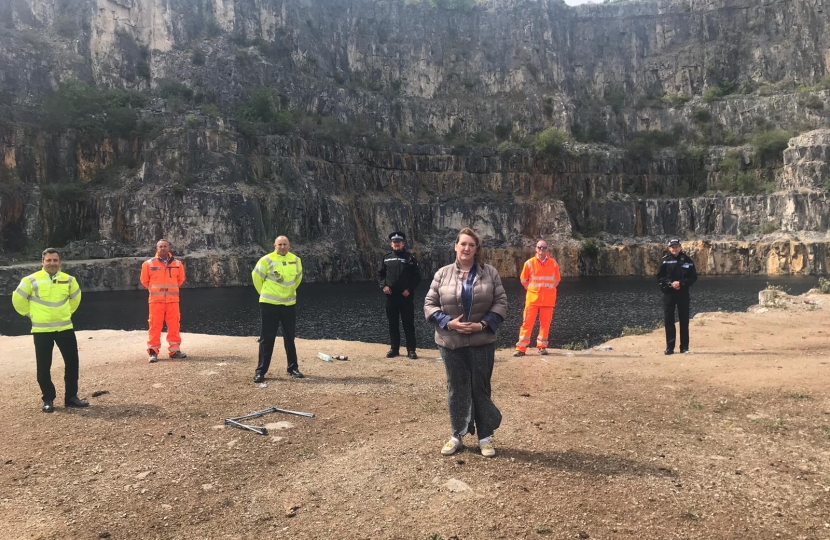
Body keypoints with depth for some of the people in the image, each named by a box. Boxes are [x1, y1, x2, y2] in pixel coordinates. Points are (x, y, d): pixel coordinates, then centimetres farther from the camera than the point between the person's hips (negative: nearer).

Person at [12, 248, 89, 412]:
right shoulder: (32, 280, -9)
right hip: (42, 330, -3)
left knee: (72, 362, 4)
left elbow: (75, 297, 21)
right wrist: (31, 314, 5)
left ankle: (71, 397, 17)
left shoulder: (69, 280, 2)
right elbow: (18, 299, 2)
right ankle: (48, 399, 16)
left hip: (65, 328, 3)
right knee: (44, 367, 2)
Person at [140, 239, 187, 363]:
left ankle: (174, 350, 13)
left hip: (173, 300, 2)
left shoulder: (177, 264, 4)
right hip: (156, 300, -2)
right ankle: (153, 352, 3)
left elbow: (181, 279, 18)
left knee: (174, 326, 4)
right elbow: (144, 280, 9)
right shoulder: (149, 264, -2)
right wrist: (155, 290, 14)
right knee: (155, 326, -2)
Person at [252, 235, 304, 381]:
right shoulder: (267, 260, -11)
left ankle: (293, 368, 24)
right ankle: (260, 371, 7)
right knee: (267, 339, -1)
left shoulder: (296, 260, 3)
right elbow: (256, 276, 0)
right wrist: (265, 293, 8)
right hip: (269, 304, -4)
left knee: (290, 338, 12)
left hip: (289, 304, 4)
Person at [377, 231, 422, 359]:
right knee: (393, 323, 9)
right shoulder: (386, 258, 8)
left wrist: (409, 289, -11)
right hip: (391, 296, 3)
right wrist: (383, 286, -3)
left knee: (408, 323, 1)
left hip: (406, 296, -3)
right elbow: (380, 274, 15)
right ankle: (394, 348, 19)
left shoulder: (409, 258, 0)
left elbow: (417, 276, -1)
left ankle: (411, 350, 7)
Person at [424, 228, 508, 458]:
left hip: (482, 341, 0)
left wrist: (483, 324, -14)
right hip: (451, 342, 1)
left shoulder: (490, 273, 0)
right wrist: (448, 322, -14)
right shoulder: (442, 273, 0)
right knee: (456, 389, 10)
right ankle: (457, 436, 24)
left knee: (481, 388, 7)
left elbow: (501, 302, -1)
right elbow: (429, 304, 1)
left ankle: (485, 437, 20)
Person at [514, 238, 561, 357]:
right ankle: (521, 348, -2)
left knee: (545, 323, 4)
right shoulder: (529, 263, -1)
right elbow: (523, 280, 8)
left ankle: (542, 346, 16)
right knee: (527, 322, -3)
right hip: (532, 298, -1)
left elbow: (557, 280, 14)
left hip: (548, 299, 2)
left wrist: (548, 289, 8)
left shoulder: (553, 263, 3)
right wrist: (532, 289, 6)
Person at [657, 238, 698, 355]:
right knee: (668, 320, 1)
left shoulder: (687, 260, 1)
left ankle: (684, 347, 13)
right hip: (668, 293, 0)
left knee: (684, 320, 5)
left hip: (683, 293, 0)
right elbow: (659, 277, 1)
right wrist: (670, 284, -14)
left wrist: (681, 283, -13)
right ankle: (669, 347, 8)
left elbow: (693, 277, 1)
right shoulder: (665, 260, 2)